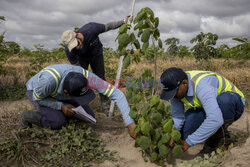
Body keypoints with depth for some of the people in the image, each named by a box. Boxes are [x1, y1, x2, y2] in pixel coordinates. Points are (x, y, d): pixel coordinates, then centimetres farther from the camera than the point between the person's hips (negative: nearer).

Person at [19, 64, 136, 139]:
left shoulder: (86, 76, -38)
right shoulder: (49, 80, -47)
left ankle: (57, 113, 17)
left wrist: (130, 123, -45)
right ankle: (27, 117, 0)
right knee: (59, 122, -27)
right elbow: (37, 98, -24)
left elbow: (116, 94, -38)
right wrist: (61, 106, -33)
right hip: (36, 91, -4)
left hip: (59, 95, 4)